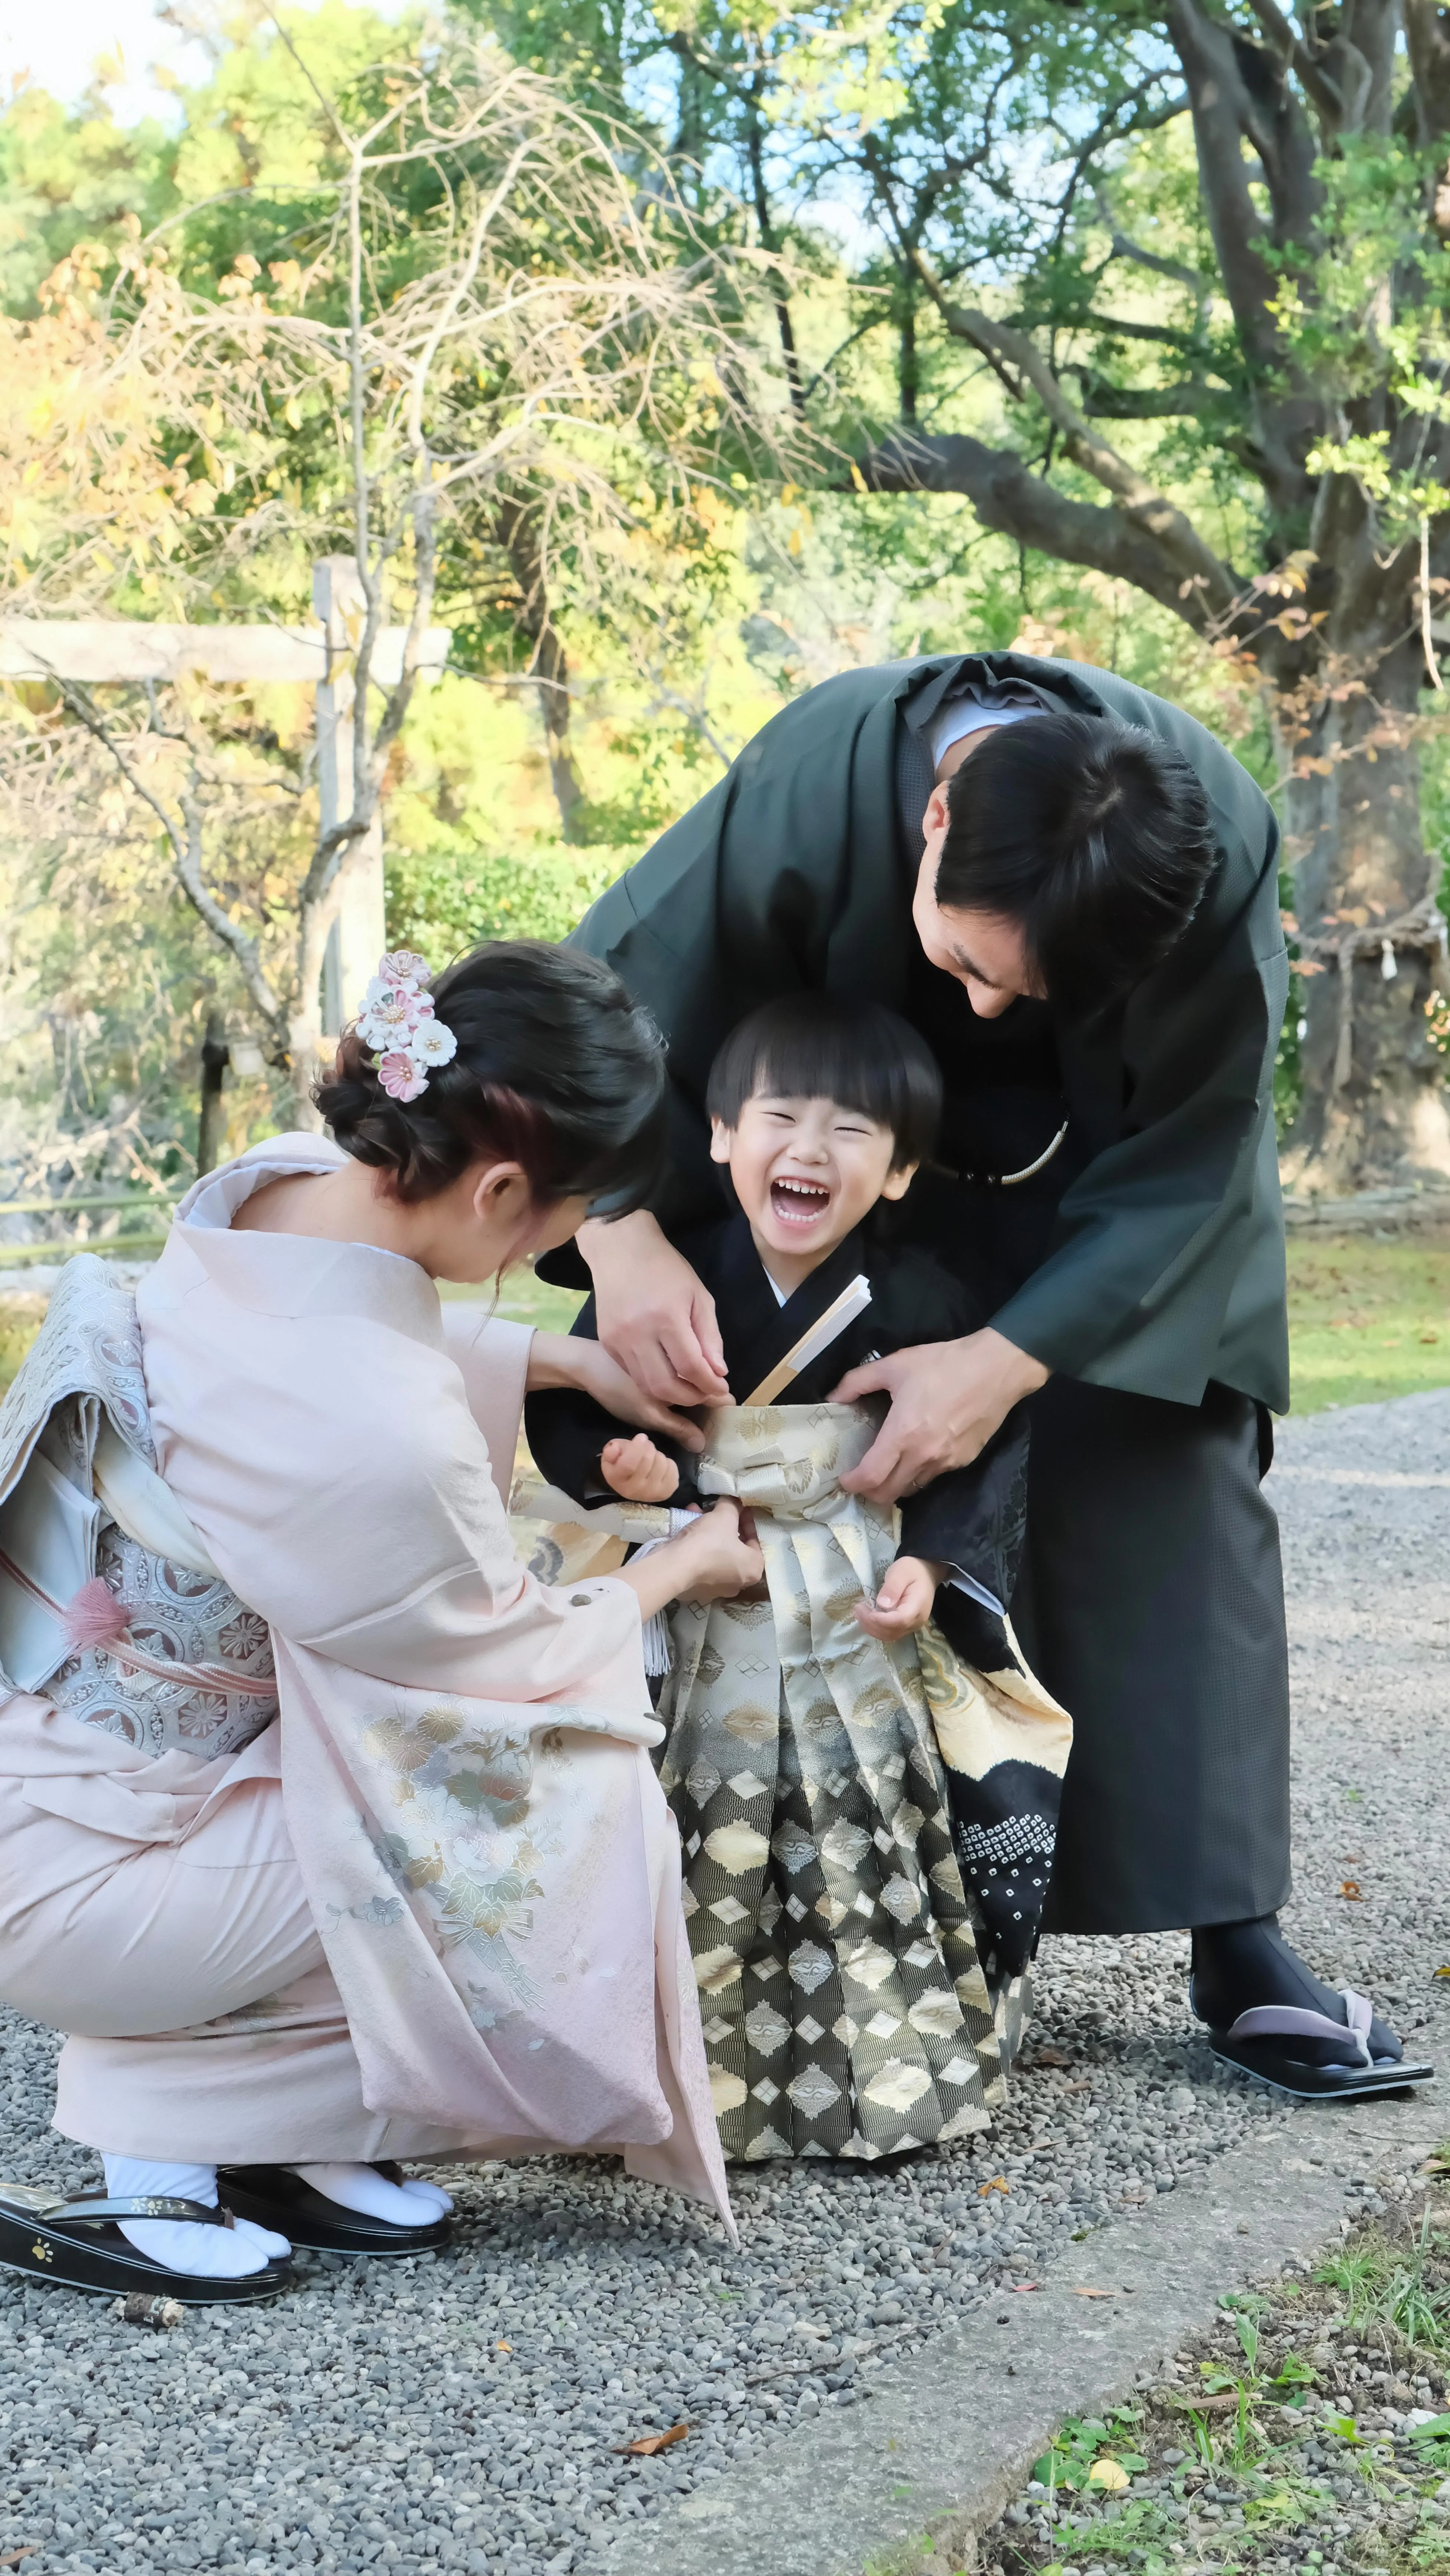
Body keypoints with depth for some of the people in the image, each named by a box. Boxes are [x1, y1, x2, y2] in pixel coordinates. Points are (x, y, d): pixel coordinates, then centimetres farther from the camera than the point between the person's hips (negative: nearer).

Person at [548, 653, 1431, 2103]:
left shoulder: (1220, 848, -34)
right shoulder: (815, 785, -35)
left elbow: (1179, 1170, -25)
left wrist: (1007, 1366, -34)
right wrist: (622, 1235, -41)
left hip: (1120, 1184, 0)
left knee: (1174, 1498, -9)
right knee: (883, 1517, -7)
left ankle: (1235, 1946, -5)